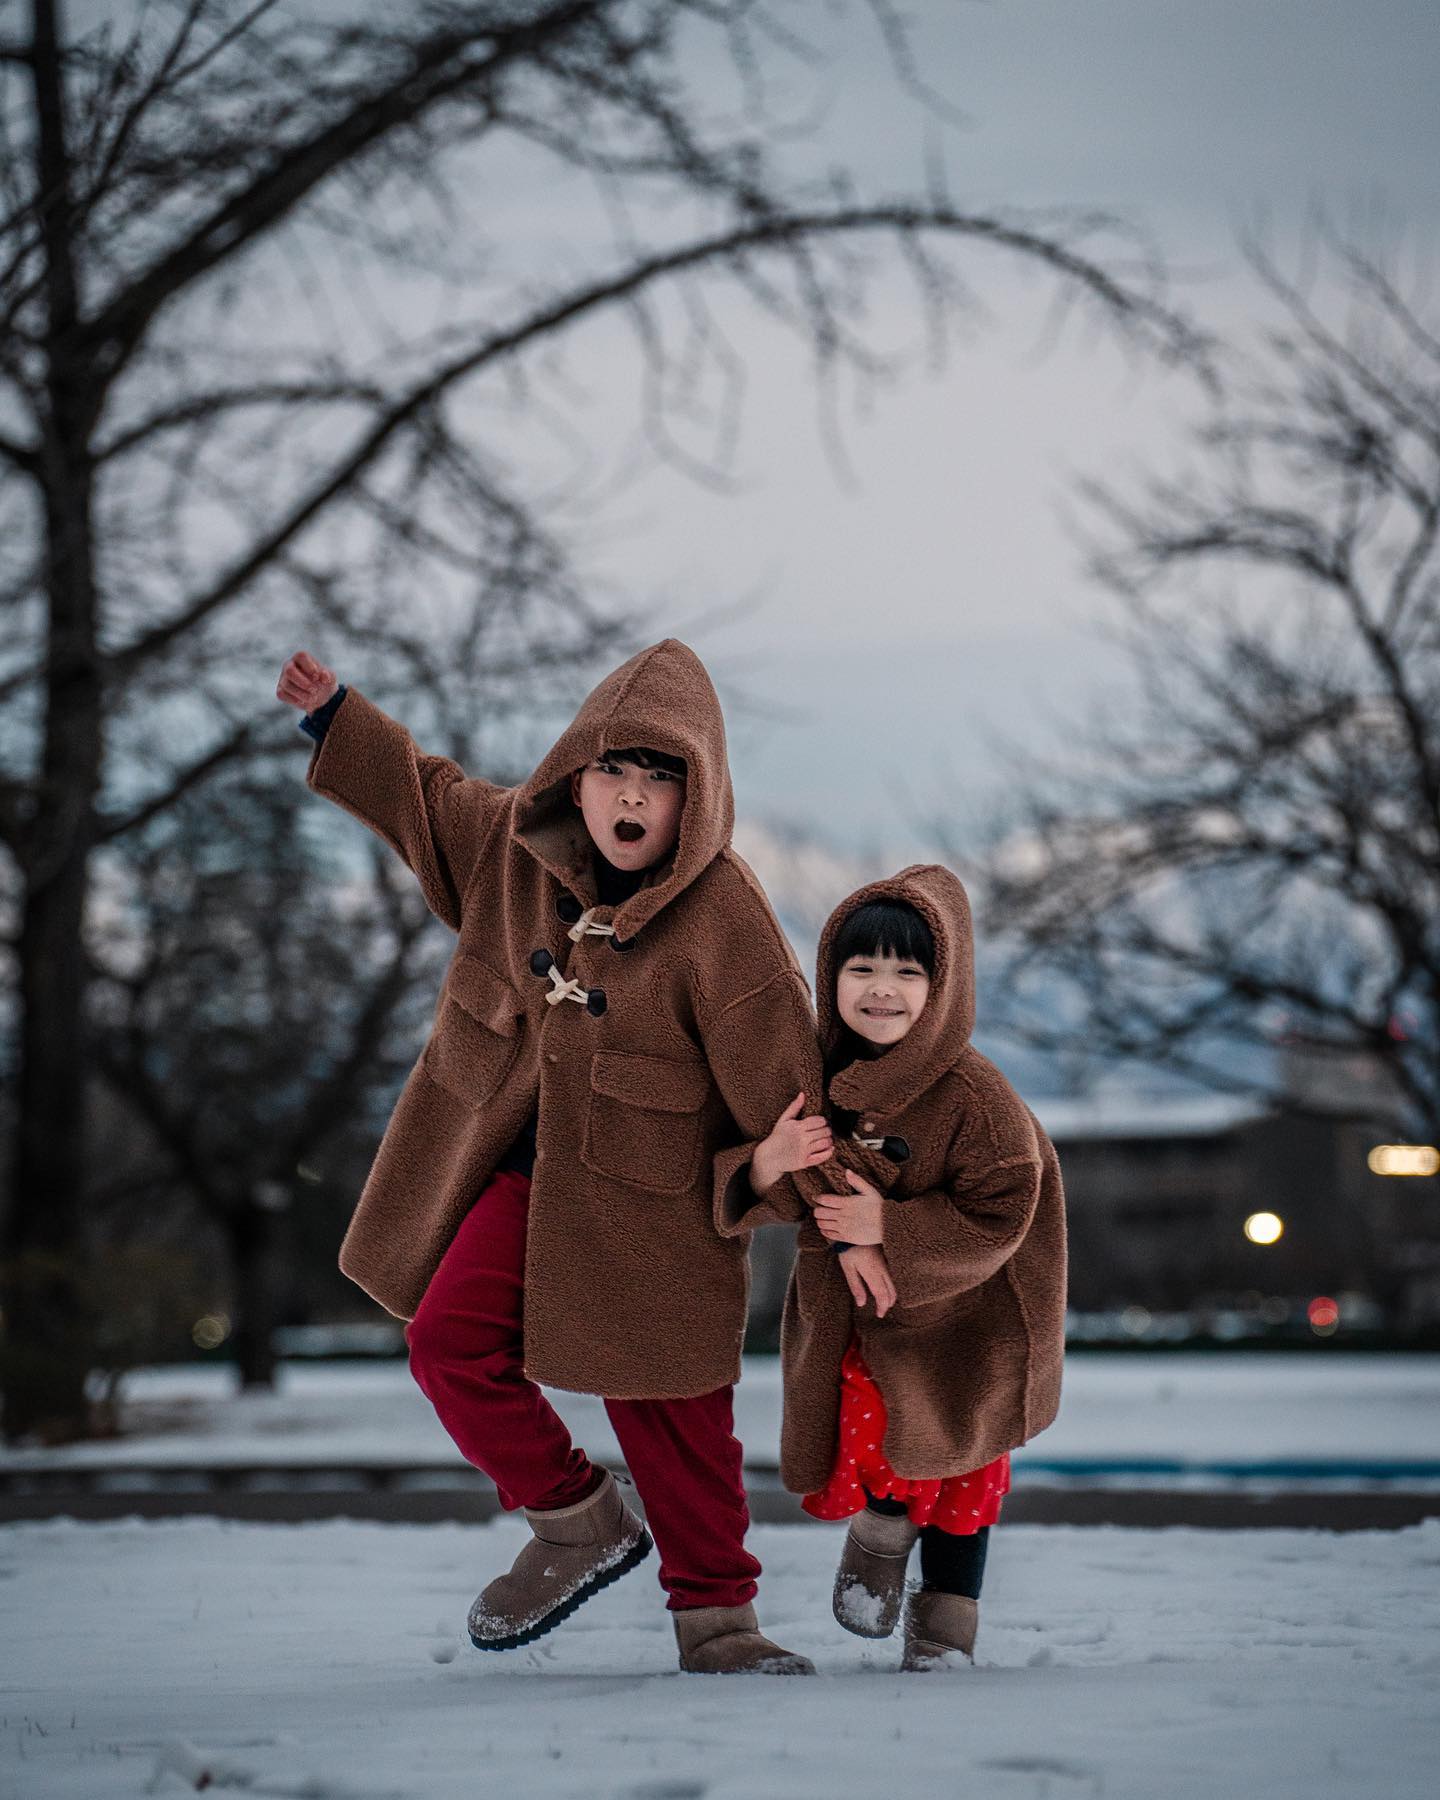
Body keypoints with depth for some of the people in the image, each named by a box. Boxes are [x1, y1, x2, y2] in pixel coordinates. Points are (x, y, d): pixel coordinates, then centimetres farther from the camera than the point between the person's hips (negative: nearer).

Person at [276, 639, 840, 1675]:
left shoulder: (722, 919, -20)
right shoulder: (517, 842, -4)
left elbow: (779, 1073, -18)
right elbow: (428, 798, 18)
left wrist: (829, 1212, -17)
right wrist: (334, 716, 16)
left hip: (657, 1193, -5)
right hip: (529, 1163, 5)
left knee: (669, 1406, -1)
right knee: (450, 1338, -7)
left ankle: (715, 1614, 17)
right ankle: (578, 1526, 13)